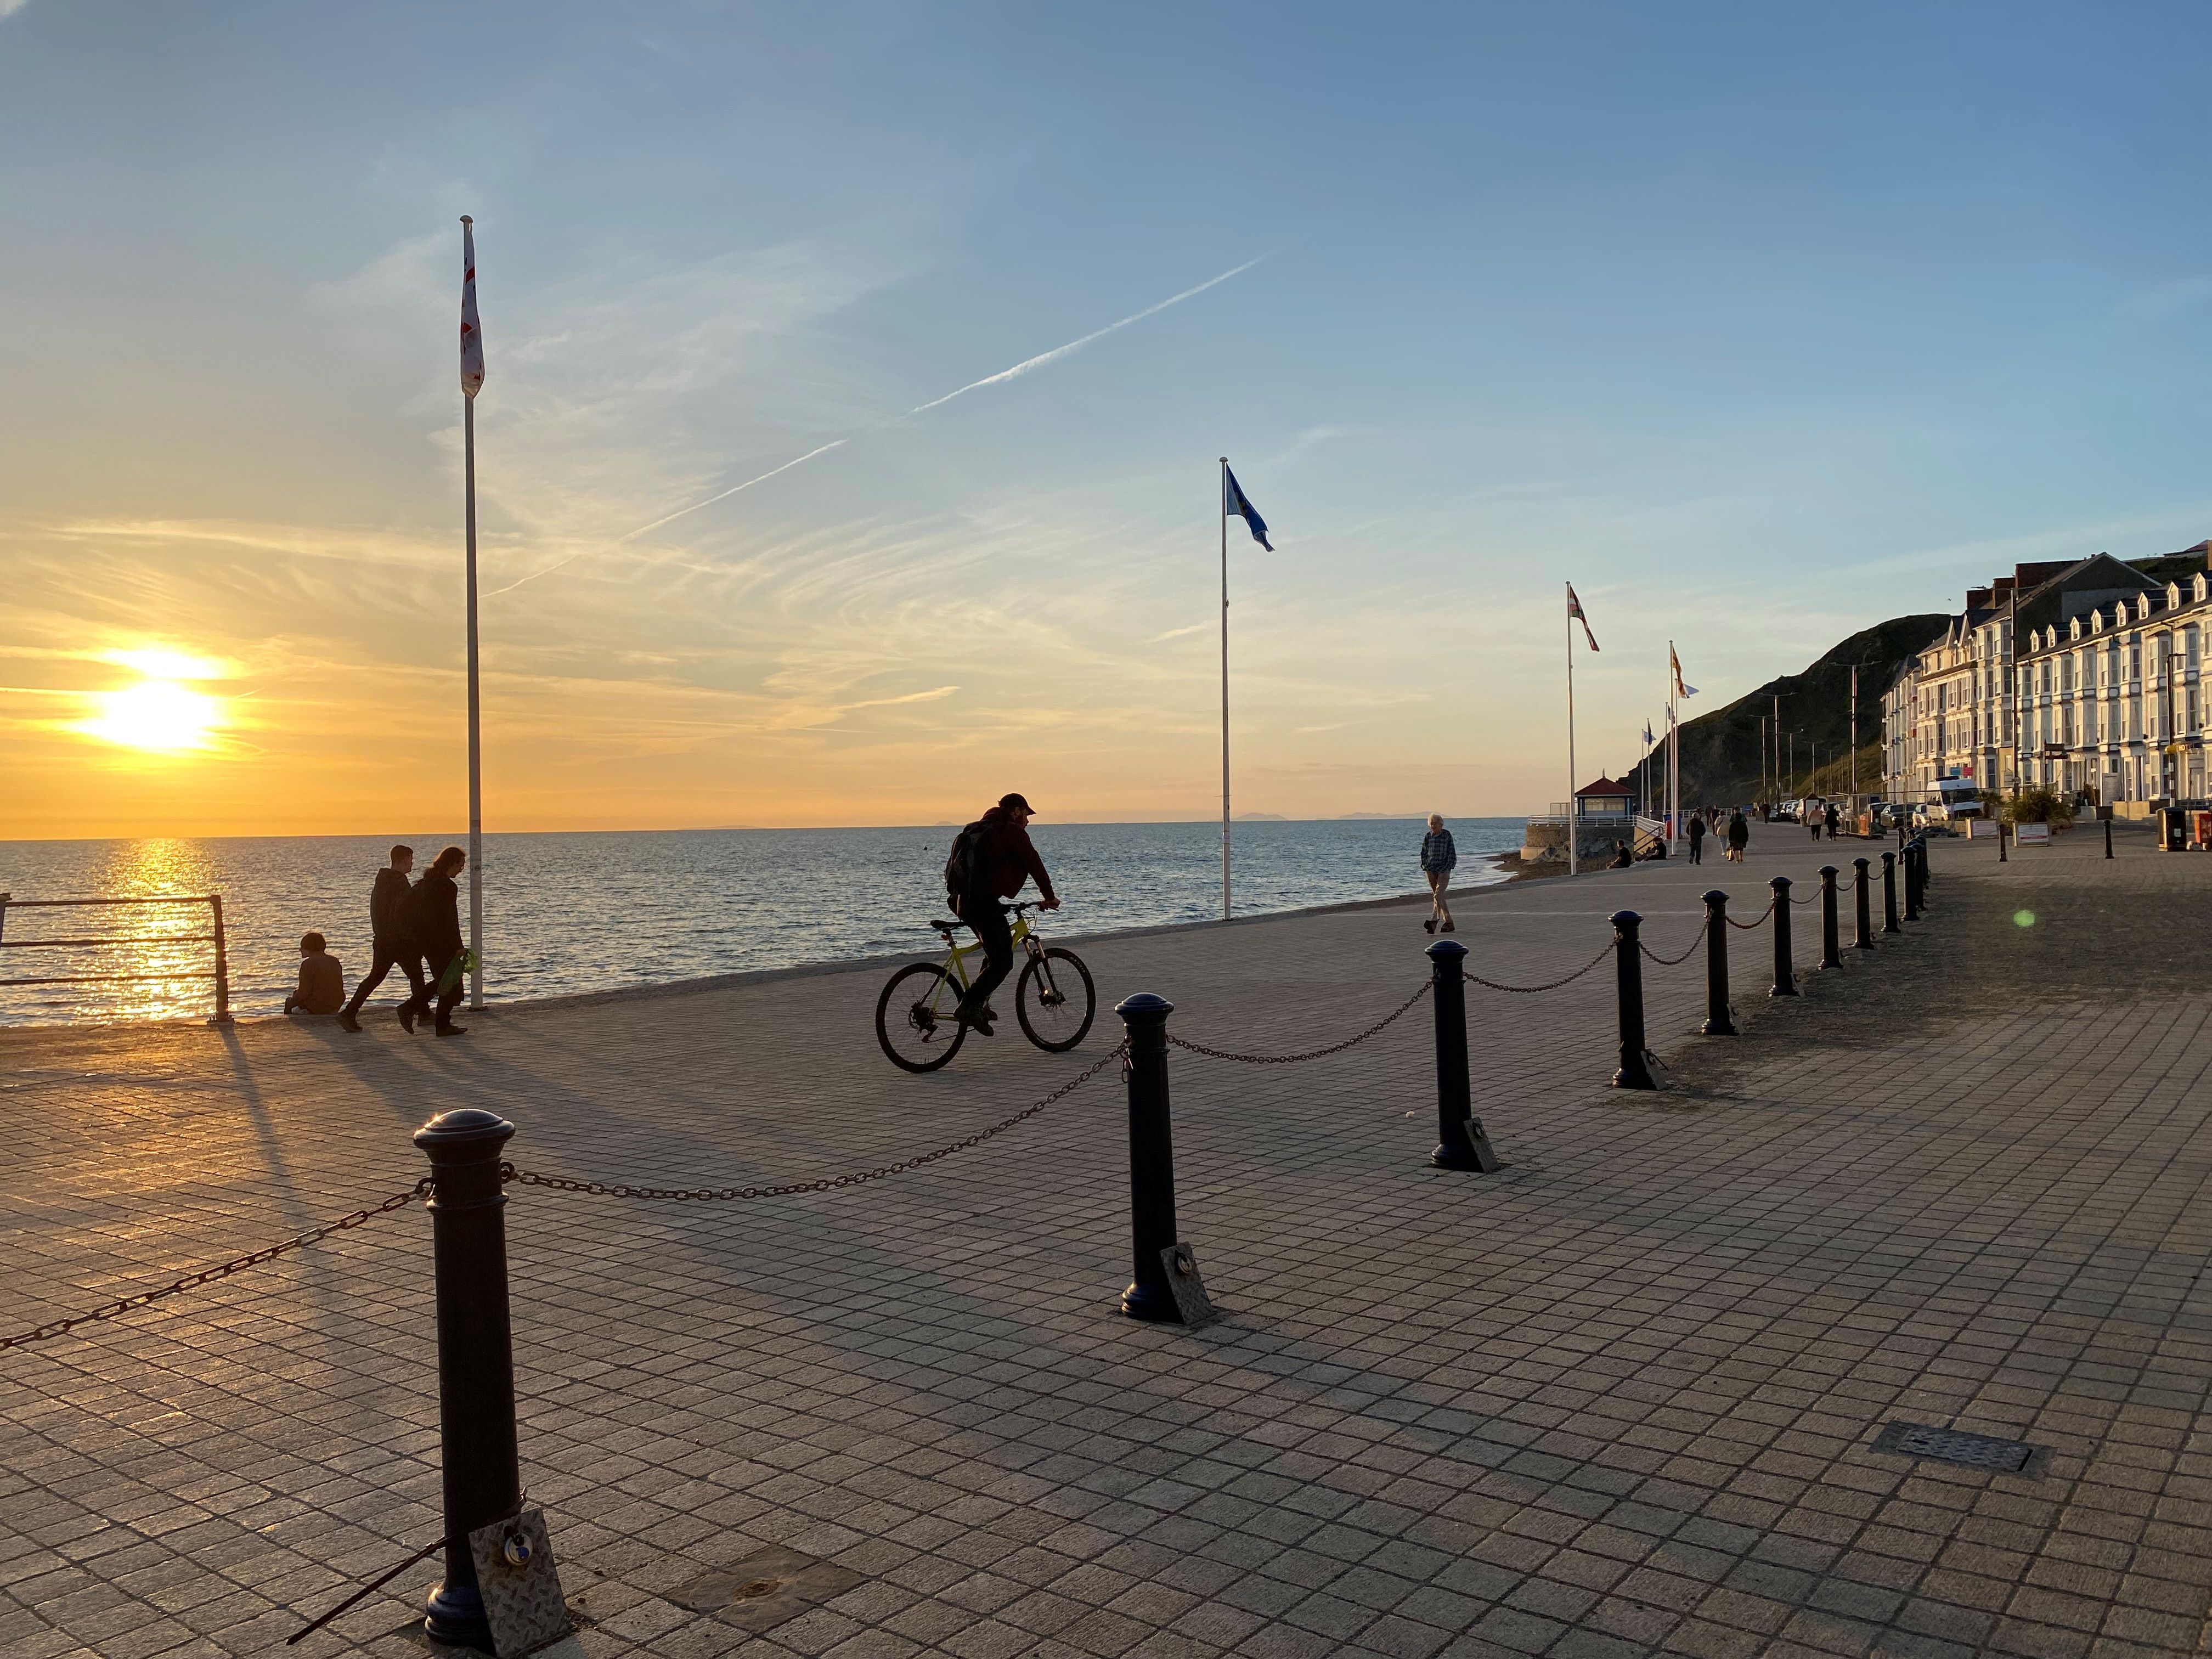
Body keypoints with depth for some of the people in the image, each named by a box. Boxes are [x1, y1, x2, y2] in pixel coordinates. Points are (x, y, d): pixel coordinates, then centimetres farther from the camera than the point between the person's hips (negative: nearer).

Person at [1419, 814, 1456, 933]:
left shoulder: (1447, 835, -2)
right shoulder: (1428, 837, 6)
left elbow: (1452, 853, -2)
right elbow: (1424, 853, 15)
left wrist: (1446, 868, -10)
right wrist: (1425, 865, 0)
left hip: (1444, 870, -4)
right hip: (1431, 870, 4)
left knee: (1438, 895, -17)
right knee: (1438, 896, 6)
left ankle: (1433, 921, -26)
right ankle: (1449, 924, 14)